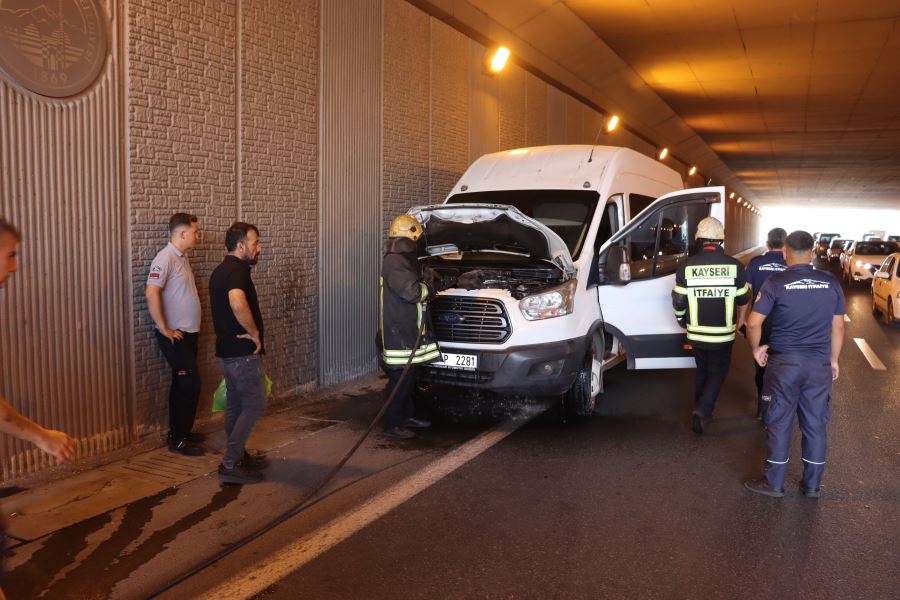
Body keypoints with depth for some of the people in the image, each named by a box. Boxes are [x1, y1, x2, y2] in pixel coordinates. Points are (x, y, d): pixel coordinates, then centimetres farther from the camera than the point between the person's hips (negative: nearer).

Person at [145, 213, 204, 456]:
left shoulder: (182, 257, 12)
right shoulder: (165, 258, -17)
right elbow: (151, 293, -27)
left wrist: (191, 327, 14)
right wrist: (164, 329, -22)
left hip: (188, 332, 9)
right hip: (175, 335, -9)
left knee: (183, 384, 14)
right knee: (190, 383, -7)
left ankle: (179, 432, 25)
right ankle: (179, 440, 4)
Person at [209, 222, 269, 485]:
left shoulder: (220, 271, 14)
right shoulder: (238, 270, -18)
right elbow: (238, 304, -38)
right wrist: (254, 333, -24)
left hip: (227, 350, 10)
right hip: (243, 352, -10)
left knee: (236, 406, 17)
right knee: (254, 406, -2)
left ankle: (238, 456, 27)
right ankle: (230, 465, -1)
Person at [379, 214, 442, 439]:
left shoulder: (402, 260, 15)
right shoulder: (395, 262, -18)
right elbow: (411, 291, -26)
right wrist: (428, 289, -9)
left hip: (408, 330, 11)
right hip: (399, 331, -10)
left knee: (408, 376, 18)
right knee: (400, 378, -5)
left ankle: (407, 416, 30)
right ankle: (392, 425, 3)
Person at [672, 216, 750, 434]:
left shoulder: (687, 267, -9)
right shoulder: (734, 266, -10)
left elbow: (678, 302, -4)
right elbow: (743, 300, 0)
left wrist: (681, 319, 16)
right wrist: (739, 320, 22)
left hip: (696, 333, 2)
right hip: (723, 335, -2)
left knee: (702, 371, 20)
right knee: (717, 373, 11)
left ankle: (701, 412, 26)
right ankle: (702, 411, -6)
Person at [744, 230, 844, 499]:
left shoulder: (776, 283, -11)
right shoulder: (831, 283, 1)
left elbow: (753, 323, -14)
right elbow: (838, 327, 6)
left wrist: (756, 349, 3)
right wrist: (834, 360, 17)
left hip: (784, 363, -3)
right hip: (819, 364, 3)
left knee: (779, 423, 7)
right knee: (815, 424, 13)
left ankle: (774, 483, 16)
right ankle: (812, 485, 23)